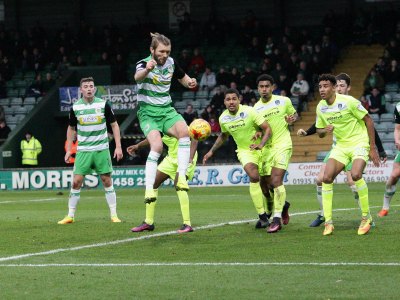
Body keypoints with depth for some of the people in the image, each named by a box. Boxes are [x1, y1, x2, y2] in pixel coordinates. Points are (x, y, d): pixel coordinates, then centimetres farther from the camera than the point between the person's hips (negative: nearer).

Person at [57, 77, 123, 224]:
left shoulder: (103, 105, -4)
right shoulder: (75, 107, 0)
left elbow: (114, 125, 3)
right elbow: (71, 129, 14)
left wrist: (118, 146, -3)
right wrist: (68, 149, 8)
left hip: (101, 150, -1)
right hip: (83, 150, 1)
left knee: (107, 181, 0)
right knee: (76, 182, -4)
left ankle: (114, 215, 7)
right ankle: (70, 216, 4)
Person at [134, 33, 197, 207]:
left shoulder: (171, 63, 4)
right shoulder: (144, 63, -13)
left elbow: (183, 78, 23)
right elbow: (138, 77, -38)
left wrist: (190, 82, -2)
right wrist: (147, 70, -62)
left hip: (167, 110, 5)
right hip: (148, 112, -5)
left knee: (184, 131, -27)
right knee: (157, 145, -29)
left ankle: (181, 177, -23)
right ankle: (149, 189, -26)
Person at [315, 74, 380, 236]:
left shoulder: (348, 101, -17)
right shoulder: (321, 107, 1)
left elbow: (368, 120, -10)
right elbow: (319, 132, 13)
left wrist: (372, 148, -12)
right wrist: (325, 130, -13)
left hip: (359, 142, -6)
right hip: (341, 145, 6)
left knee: (355, 174, -29)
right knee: (326, 177, -10)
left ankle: (366, 217, -12)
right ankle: (328, 222, -3)